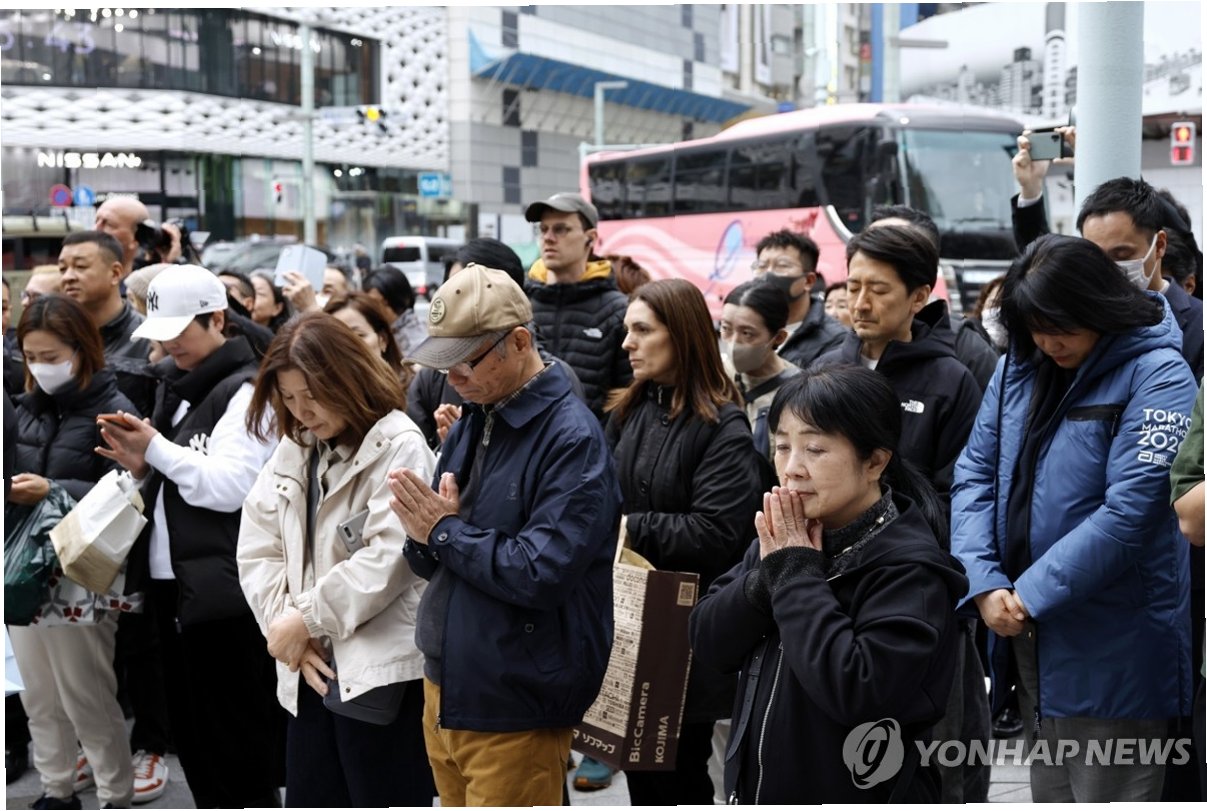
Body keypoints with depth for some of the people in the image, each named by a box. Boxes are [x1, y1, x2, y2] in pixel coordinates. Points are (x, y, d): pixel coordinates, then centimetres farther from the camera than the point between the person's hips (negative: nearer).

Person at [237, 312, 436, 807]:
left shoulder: (399, 446, -9)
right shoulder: (291, 450, 13)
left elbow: (389, 557, -19)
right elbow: (257, 549, 9)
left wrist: (306, 619, -13)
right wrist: (284, 625, -6)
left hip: (382, 668, -7)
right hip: (311, 669, 7)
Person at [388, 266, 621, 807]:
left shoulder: (572, 438, -17)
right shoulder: (469, 425, 8)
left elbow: (542, 574, -25)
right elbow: (430, 563, 12)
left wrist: (446, 531, -15)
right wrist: (423, 532, -12)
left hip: (513, 714, -7)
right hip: (446, 688, 8)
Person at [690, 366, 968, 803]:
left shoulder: (909, 567, -18)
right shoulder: (781, 539, 2)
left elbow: (858, 690, -28)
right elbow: (708, 642, -2)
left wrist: (796, 575, -22)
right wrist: (768, 575, -17)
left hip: (857, 795, -6)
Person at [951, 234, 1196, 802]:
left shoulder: (1157, 376, -11)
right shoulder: (1018, 369, 8)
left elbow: (1129, 510, -19)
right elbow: (975, 474, 4)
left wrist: (1031, 595, -18)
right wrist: (984, 584, -11)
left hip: (1112, 651, -6)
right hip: (1030, 638, 6)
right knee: (1050, 795, 17)